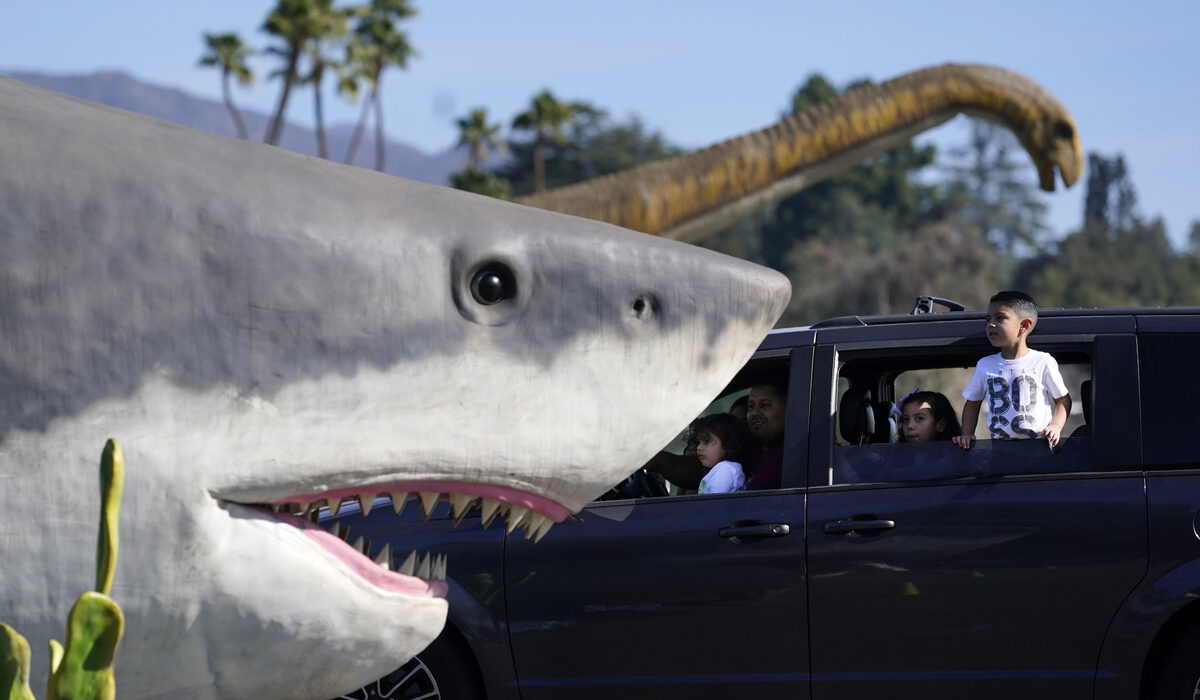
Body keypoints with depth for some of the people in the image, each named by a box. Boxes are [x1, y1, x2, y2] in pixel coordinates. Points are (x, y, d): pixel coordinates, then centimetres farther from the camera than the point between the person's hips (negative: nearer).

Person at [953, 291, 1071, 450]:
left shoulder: (1042, 362, 4)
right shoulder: (985, 365, 13)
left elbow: (1063, 399, 12)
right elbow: (972, 404, 23)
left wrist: (1056, 427, -4)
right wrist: (966, 435, 9)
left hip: (1039, 444, -2)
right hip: (1000, 446, 2)